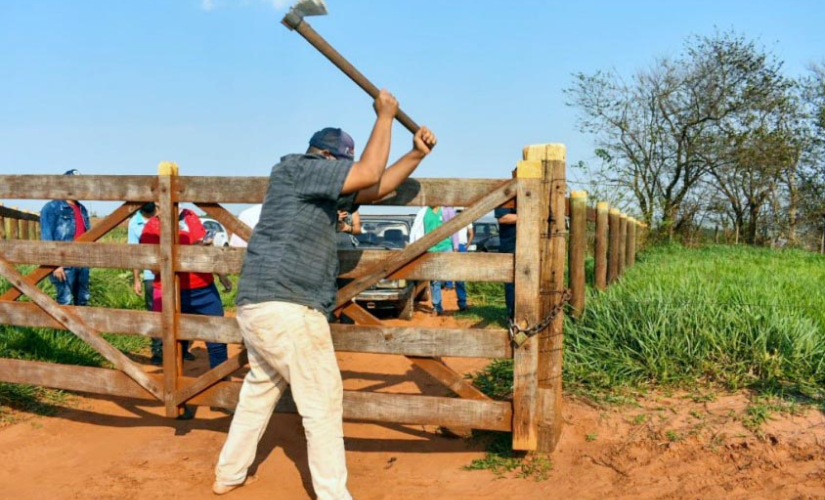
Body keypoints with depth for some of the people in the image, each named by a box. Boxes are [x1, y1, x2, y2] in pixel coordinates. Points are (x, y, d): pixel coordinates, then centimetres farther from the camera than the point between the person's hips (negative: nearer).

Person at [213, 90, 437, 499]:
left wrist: (417, 154, 17)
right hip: (286, 309, -10)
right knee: (323, 402, -2)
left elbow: (374, 189, 21)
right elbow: (369, 174, -14)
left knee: (259, 392, 22)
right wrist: (385, 115, -2)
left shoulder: (323, 190, 19)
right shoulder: (295, 167, -6)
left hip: (255, 308, 10)